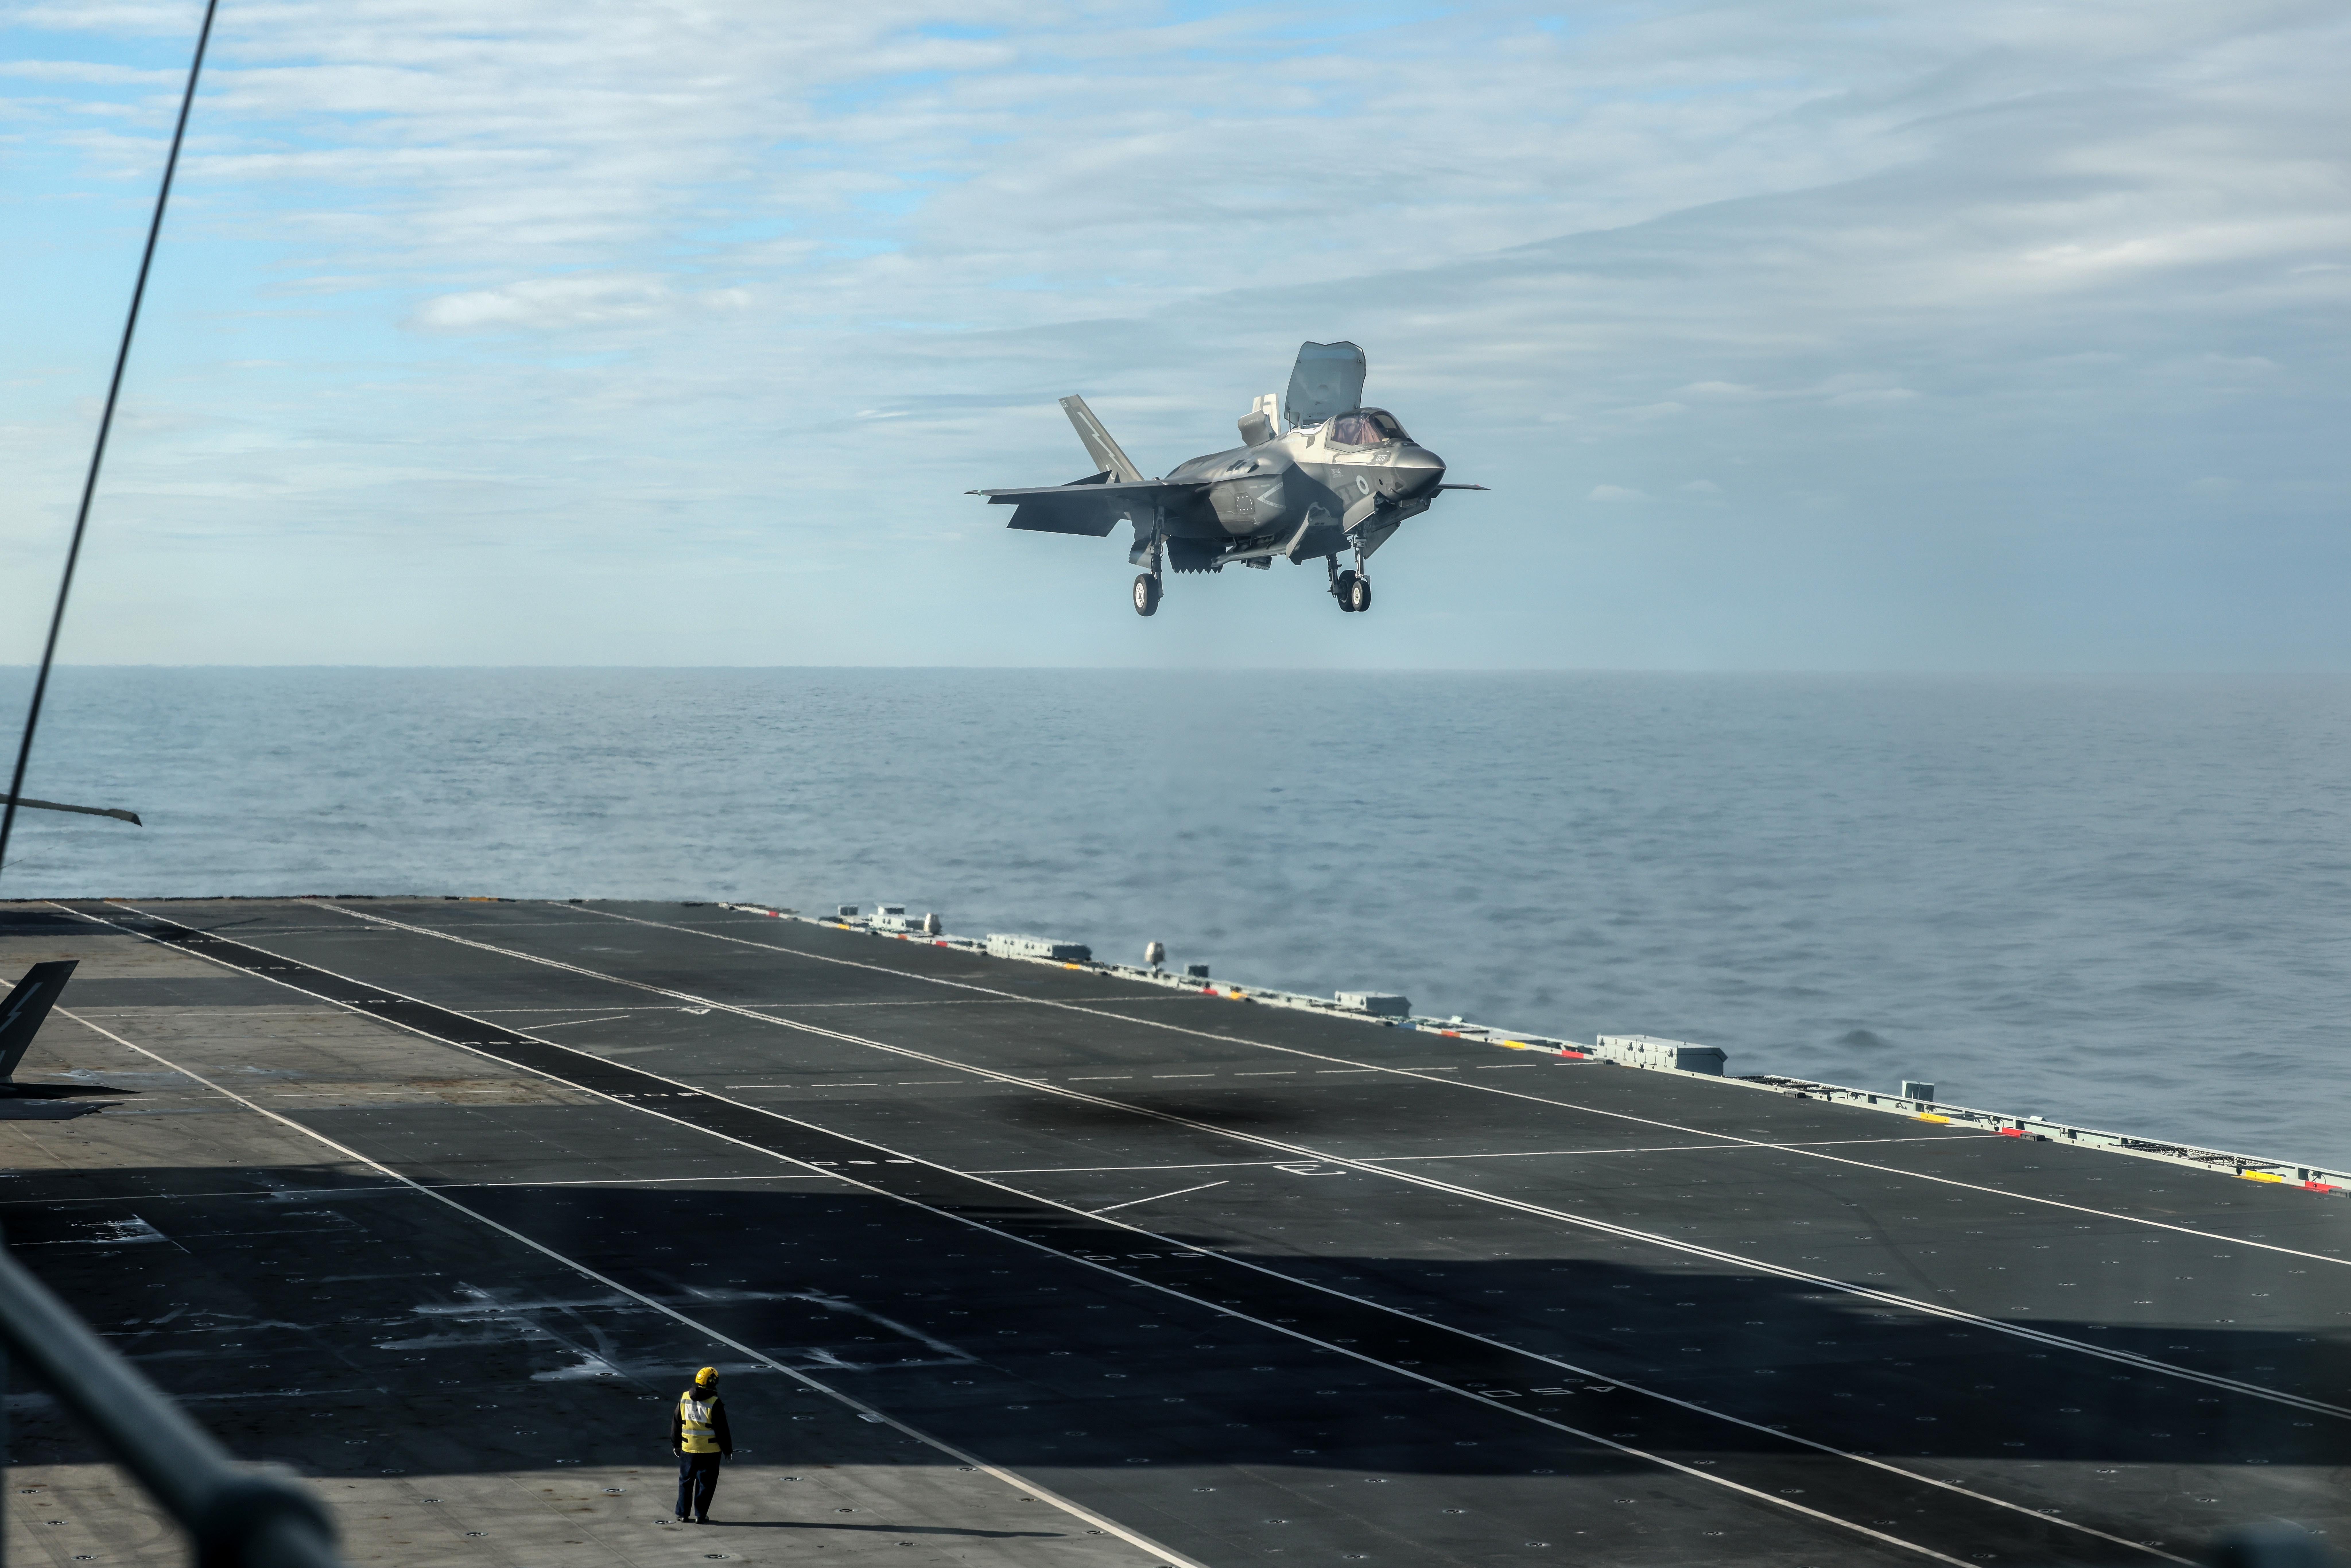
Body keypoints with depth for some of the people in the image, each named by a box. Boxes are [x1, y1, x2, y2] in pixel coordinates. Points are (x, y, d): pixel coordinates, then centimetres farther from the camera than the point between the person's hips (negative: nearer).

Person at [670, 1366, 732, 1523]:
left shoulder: (684, 1399, 0)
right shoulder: (715, 1404, -15)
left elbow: (676, 1423, 9)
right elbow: (722, 1430, -11)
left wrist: (676, 1444, 20)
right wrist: (727, 1449, 1)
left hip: (688, 1450, 4)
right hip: (710, 1451, -4)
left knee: (686, 1481, 15)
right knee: (705, 1483, 7)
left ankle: (683, 1514, 18)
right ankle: (700, 1516, 9)